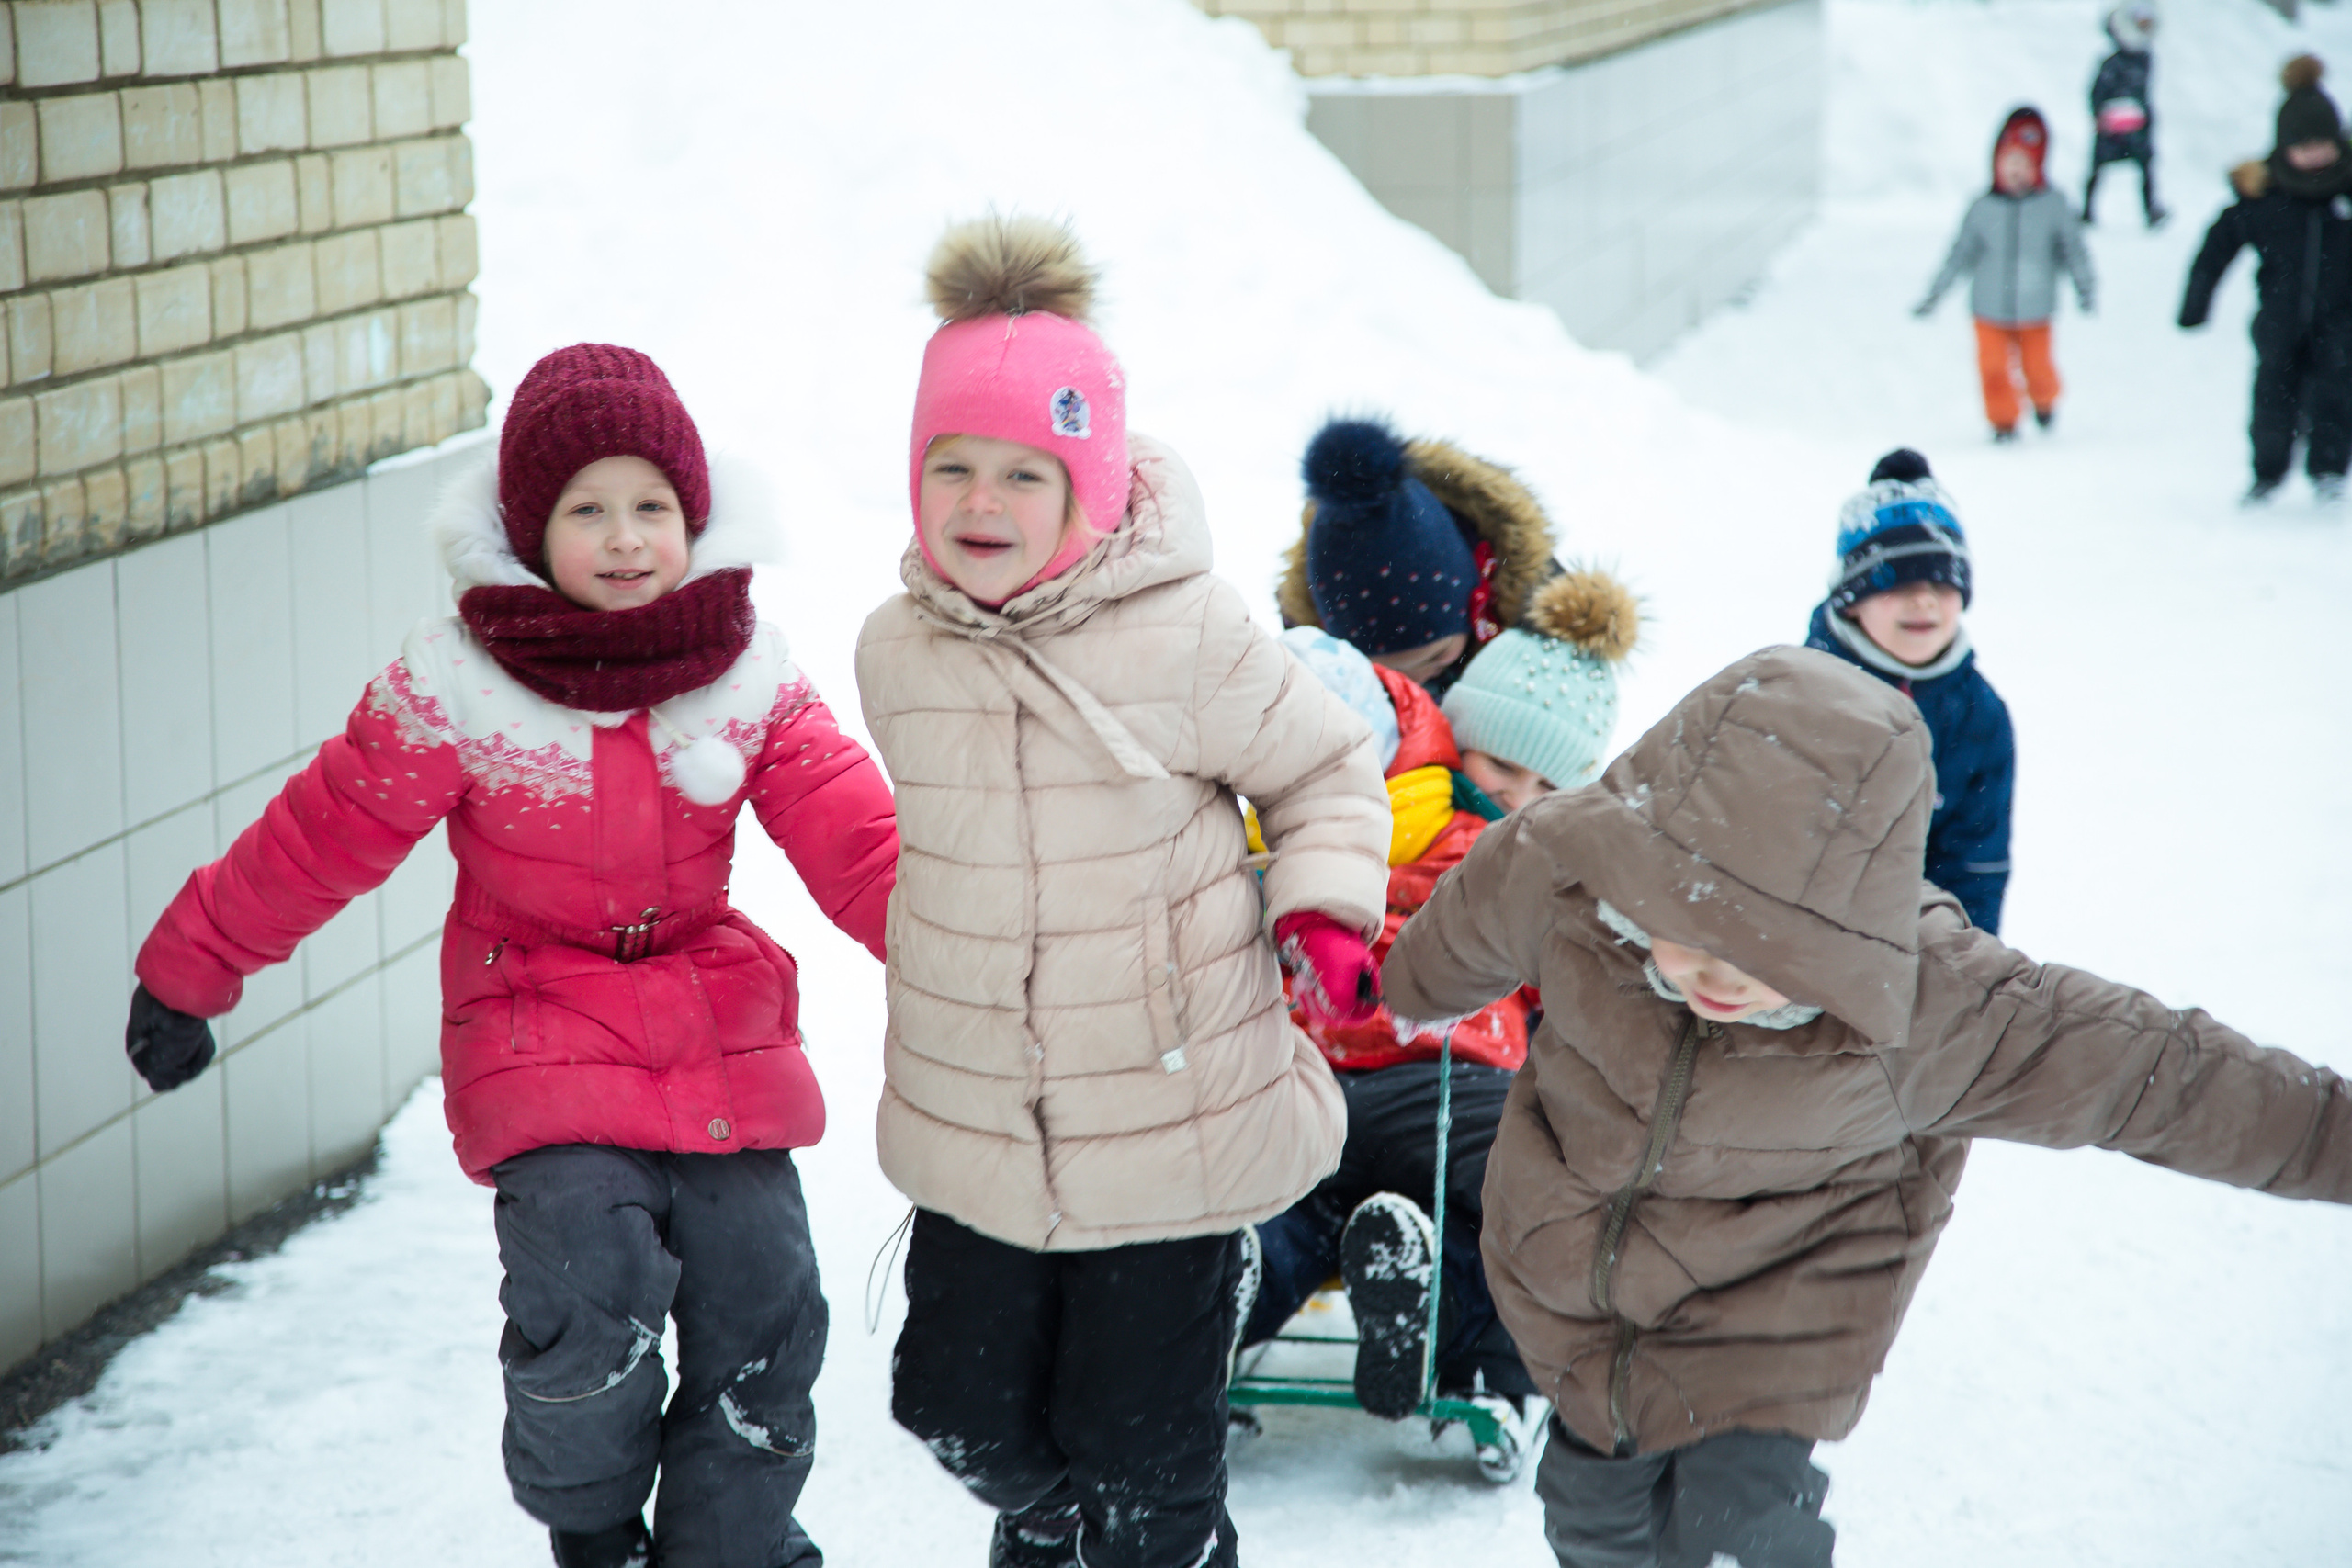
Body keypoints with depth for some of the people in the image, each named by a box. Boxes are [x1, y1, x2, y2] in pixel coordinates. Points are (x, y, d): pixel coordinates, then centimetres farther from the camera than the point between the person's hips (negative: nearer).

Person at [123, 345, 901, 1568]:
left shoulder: (750, 679, -1)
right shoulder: (456, 692, -10)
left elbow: (856, 839, -3)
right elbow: (319, 839, -2)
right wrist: (186, 974, 4)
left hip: (721, 1037, 4)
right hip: (539, 1037, -3)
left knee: (762, 1302, -2)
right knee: (587, 1284, -22)